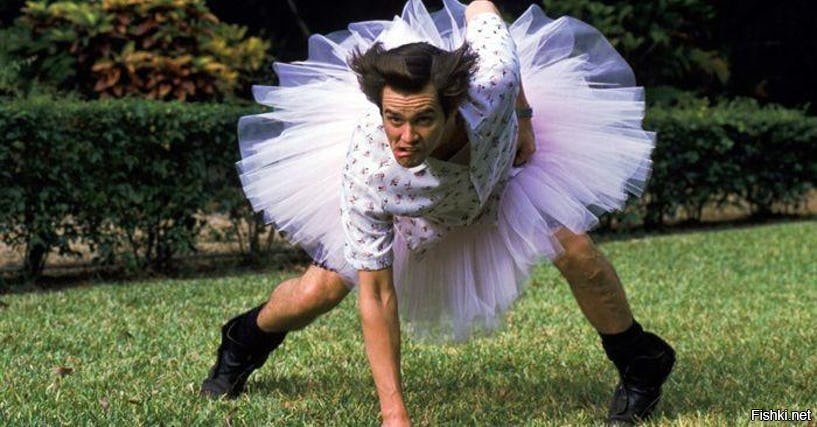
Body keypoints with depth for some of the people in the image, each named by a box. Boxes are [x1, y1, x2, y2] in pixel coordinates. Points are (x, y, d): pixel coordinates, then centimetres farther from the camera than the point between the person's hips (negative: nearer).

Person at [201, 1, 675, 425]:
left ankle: (642, 364, 15)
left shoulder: (493, 80, -46)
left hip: (501, 150, 1)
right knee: (321, 290, -3)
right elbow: (376, 294, -34)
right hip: (405, 196, -1)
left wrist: (524, 114, -12)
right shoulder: (365, 171, -46)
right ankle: (245, 342, 33)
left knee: (575, 252, -14)